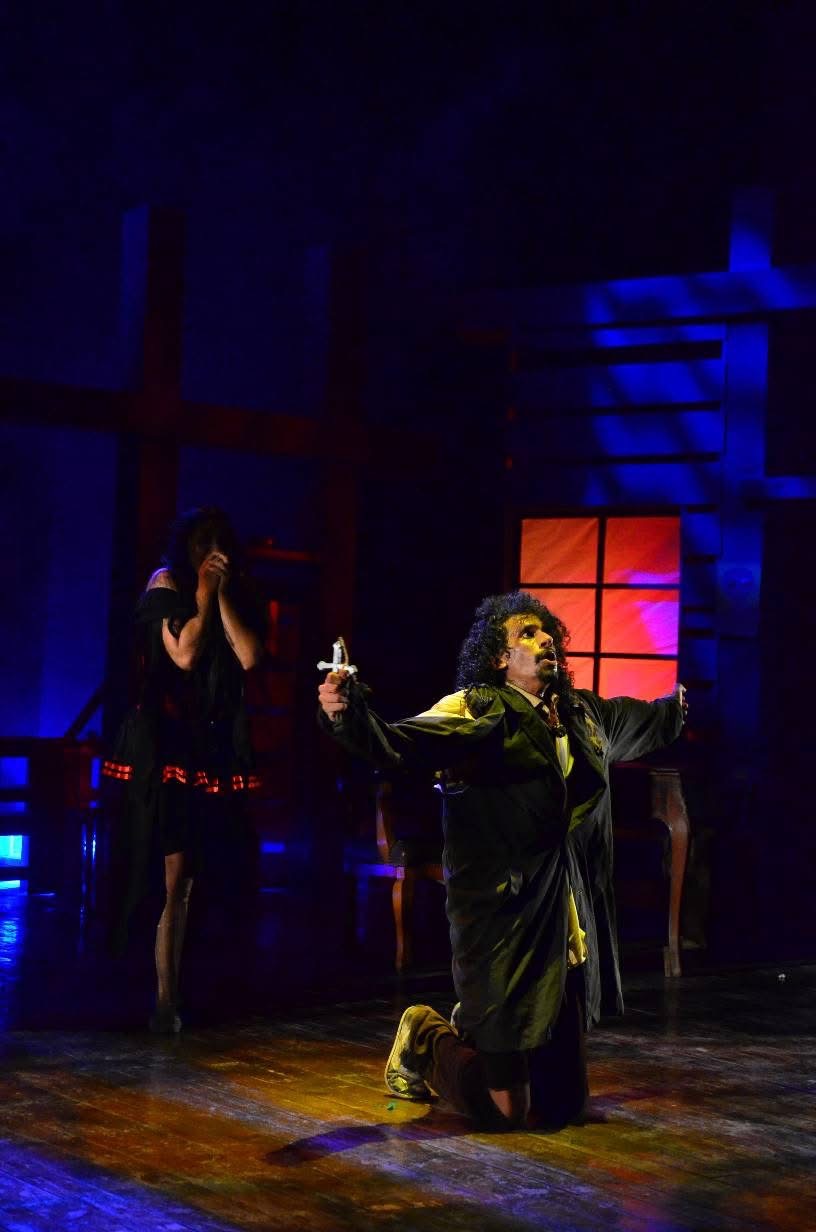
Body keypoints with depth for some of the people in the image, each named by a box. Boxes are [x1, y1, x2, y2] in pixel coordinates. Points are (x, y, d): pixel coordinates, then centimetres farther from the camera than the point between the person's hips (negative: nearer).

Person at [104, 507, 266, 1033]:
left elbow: (250, 657, -3)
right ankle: (166, 997, -8)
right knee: (175, 877, -9)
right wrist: (203, 594, -7)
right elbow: (185, 655, -11)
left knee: (189, 877, 3)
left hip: (219, 748, 4)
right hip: (168, 746, -4)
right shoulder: (167, 587, 1)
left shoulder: (238, 595, 12)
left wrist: (222, 596, -5)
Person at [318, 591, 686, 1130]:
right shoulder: (476, 711, -8)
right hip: (505, 923, -7)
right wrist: (347, 715, -42)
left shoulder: (584, 713, 14)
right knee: (505, 1112, -3)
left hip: (573, 932, 7)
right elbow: (398, 745, -23)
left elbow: (641, 724, 38)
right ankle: (424, 1040, 26)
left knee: (564, 1103, 13)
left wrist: (675, 707, 55)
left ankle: (469, 1031, 39)